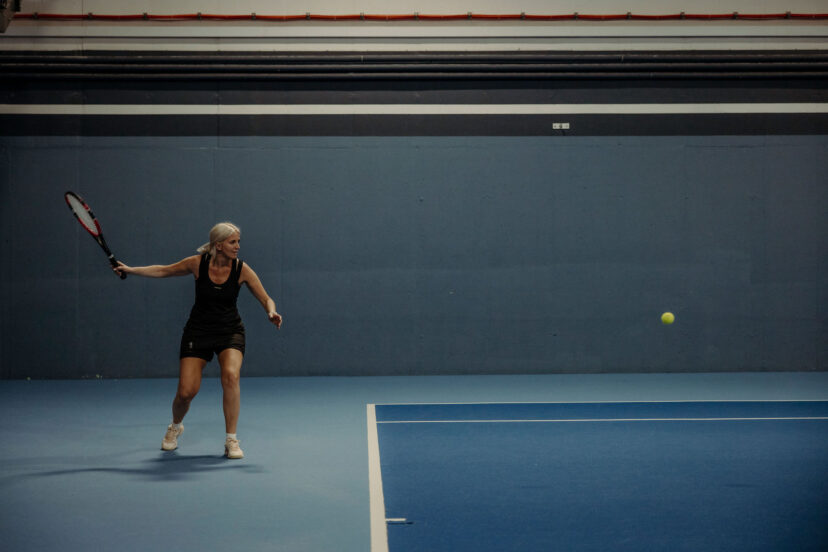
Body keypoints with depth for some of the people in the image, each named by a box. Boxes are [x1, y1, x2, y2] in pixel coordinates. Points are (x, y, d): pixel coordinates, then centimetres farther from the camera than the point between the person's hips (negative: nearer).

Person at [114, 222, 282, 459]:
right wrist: (130, 270, 0)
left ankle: (231, 440, -16)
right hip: (198, 331, 0)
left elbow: (266, 299, -6)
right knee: (186, 391, -7)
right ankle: (175, 427, 30)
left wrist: (271, 313, -28)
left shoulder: (242, 269, -11)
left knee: (230, 375, -29)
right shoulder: (197, 263, -11)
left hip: (230, 332, 0)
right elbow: (163, 271, 6)